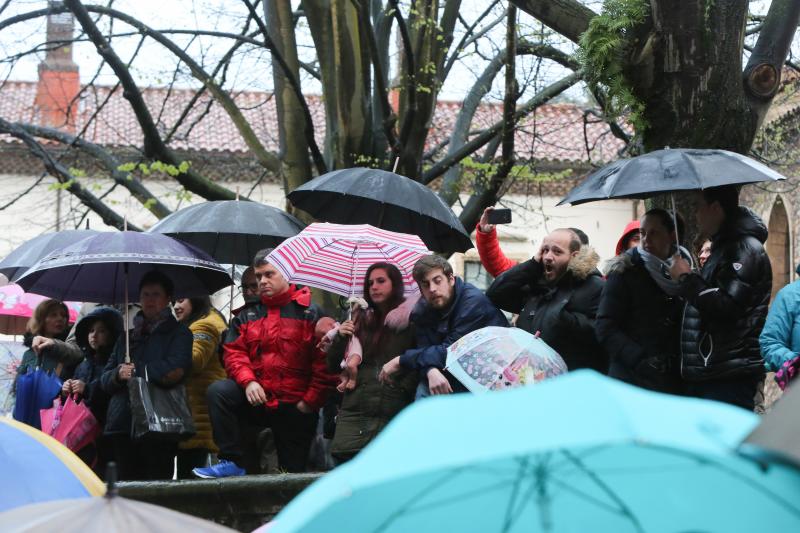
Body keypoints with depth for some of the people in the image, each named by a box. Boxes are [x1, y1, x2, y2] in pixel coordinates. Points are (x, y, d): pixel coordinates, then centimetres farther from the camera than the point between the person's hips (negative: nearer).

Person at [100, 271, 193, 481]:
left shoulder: (178, 333, 8)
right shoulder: (128, 336, 23)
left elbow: (175, 371, -10)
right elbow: (104, 379, 17)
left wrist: (135, 370, -5)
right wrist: (118, 375, -5)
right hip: (123, 424, 5)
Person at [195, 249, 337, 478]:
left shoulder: (309, 312, -2)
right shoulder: (247, 315, 12)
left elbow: (325, 361, -7)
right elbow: (234, 353, 3)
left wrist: (310, 401, -13)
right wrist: (248, 381, -17)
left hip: (295, 406, -3)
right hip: (257, 399, 3)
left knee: (293, 471, -2)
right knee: (218, 391, -25)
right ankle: (231, 462, -21)